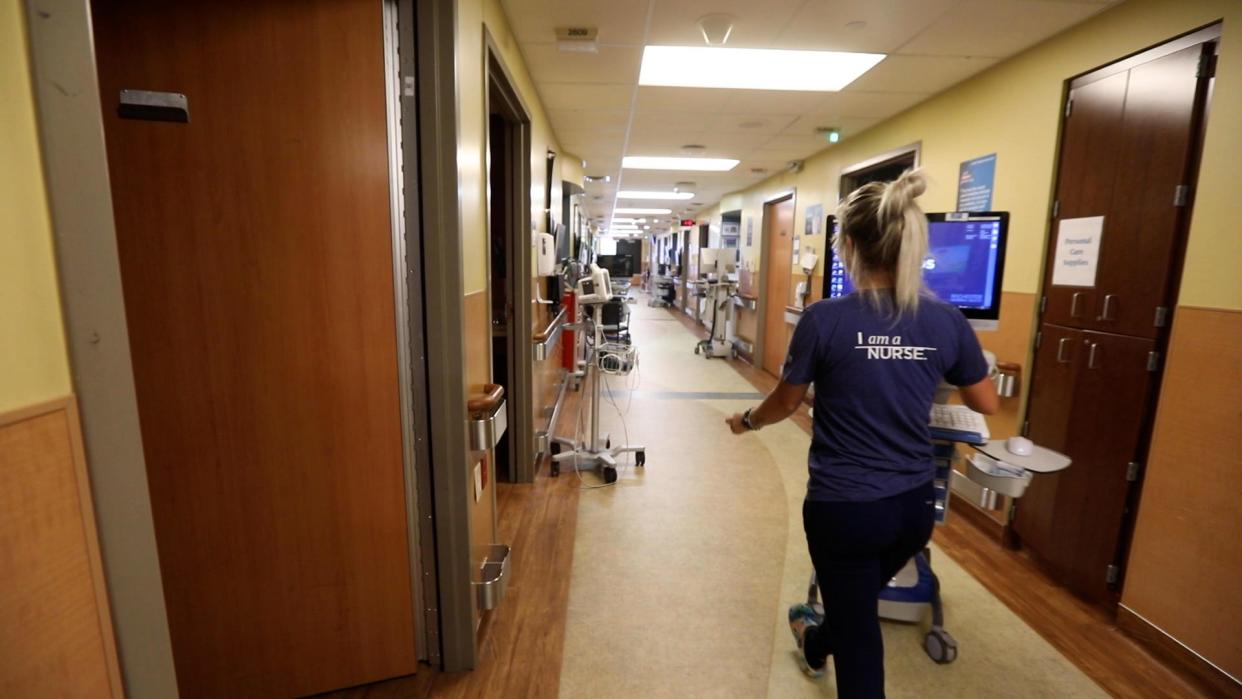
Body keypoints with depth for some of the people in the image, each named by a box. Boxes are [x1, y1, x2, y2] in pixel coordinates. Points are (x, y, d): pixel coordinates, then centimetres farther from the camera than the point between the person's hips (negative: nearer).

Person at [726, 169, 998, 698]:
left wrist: (746, 421, 14)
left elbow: (785, 403, -5)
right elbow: (987, 405, 8)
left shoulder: (825, 318, -18)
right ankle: (816, 646, 63)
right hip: (914, 504, 5)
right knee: (860, 596, 32)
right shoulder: (947, 321, -6)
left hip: (844, 505, -5)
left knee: (859, 634, 16)